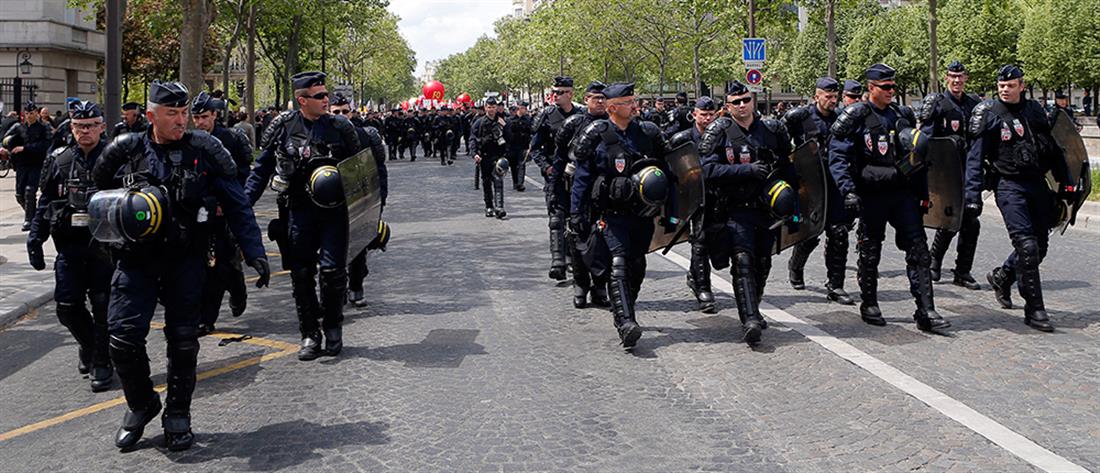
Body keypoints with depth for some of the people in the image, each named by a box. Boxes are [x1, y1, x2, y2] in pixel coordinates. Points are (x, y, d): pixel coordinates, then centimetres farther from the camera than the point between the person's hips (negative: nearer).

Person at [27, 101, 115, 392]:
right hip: (69, 246, 3)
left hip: (105, 245, -3)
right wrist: (35, 238, 10)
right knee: (67, 306, 3)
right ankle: (88, 346, 31)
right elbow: (45, 204, 15)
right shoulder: (59, 161, 9)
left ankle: (102, 363, 13)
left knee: (103, 306, 0)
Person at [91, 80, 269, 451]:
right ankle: (141, 405, 19)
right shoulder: (125, 151, 1)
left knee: (183, 340, 3)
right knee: (123, 337, -6)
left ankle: (178, 414, 21)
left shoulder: (205, 150, -3)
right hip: (136, 259, 1)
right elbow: (99, 191, 21)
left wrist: (255, 253, -6)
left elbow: (237, 206, -1)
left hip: (186, 260, -1)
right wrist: (118, 216, 5)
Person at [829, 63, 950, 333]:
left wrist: (923, 193, 15)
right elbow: (837, 155, -9)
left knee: (919, 250, -3)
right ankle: (869, 306, 24)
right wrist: (848, 190, -20)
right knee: (870, 251, 8)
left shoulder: (903, 115, 12)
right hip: (872, 194, -4)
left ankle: (926, 312, -2)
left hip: (904, 192, 4)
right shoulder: (856, 116, -4)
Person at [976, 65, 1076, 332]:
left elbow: (1052, 148, 17)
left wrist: (1065, 182, 14)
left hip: (1037, 184, 6)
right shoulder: (989, 115, -3)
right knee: (1027, 245, -14)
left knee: (1040, 245, 9)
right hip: (1009, 185, -6)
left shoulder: (1035, 110, 11)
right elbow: (976, 157, -6)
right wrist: (972, 193, -14)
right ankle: (1034, 310, -8)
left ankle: (1002, 277, 35)